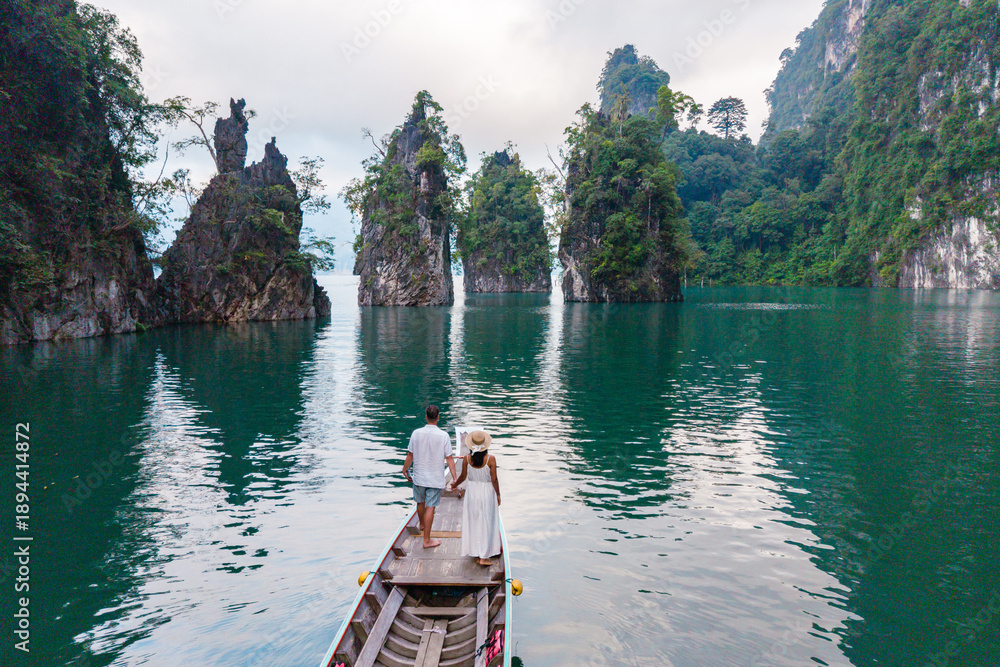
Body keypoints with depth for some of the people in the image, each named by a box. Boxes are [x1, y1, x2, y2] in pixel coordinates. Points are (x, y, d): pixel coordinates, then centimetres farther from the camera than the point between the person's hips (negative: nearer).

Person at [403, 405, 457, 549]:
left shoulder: (416, 433, -7)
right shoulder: (443, 436, -13)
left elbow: (410, 455, 1)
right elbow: (449, 458, -10)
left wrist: (405, 470, 16)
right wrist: (455, 478, -5)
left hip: (418, 477, 3)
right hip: (435, 478, -3)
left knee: (420, 502, 23)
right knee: (430, 507, 1)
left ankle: (422, 525, 49)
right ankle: (427, 540, 6)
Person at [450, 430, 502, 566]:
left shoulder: (466, 459, -10)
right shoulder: (491, 459, -17)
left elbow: (463, 476, 1)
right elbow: (494, 479, -12)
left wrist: (455, 484, 21)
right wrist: (498, 494, 2)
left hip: (472, 491, 2)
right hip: (487, 492, -2)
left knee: (473, 522, 14)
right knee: (486, 523, 8)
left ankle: (475, 554, 22)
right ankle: (484, 556, 10)